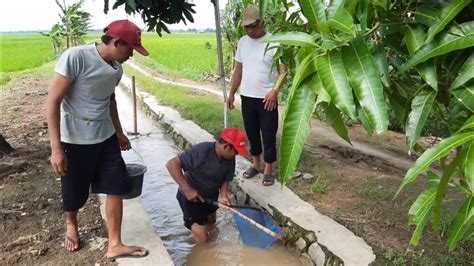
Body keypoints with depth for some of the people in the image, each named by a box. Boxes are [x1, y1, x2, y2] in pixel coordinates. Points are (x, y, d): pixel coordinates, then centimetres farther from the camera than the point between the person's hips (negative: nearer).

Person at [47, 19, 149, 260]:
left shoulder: (116, 67, -1)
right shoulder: (74, 57, -21)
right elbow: (53, 102, -19)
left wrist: (119, 131, 23)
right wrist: (56, 148, -22)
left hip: (105, 137, 6)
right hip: (75, 140, -5)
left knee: (116, 187, 3)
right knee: (74, 193, 13)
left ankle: (114, 245, 16)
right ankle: (71, 224, 46)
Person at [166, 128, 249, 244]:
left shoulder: (230, 159, -12)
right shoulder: (202, 151, -33)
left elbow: (226, 180, -2)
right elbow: (171, 164, -34)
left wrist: (223, 195, -23)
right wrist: (187, 189, -34)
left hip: (211, 197, 7)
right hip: (191, 198, -7)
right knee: (202, 239, -6)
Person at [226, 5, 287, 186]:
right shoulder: (242, 42, 6)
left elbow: (283, 70, -14)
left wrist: (275, 91, -28)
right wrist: (232, 93, 13)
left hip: (267, 98, -5)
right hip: (246, 97, 5)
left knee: (269, 134, 3)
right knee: (251, 132, 15)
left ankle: (268, 169, 17)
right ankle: (256, 163, 32)